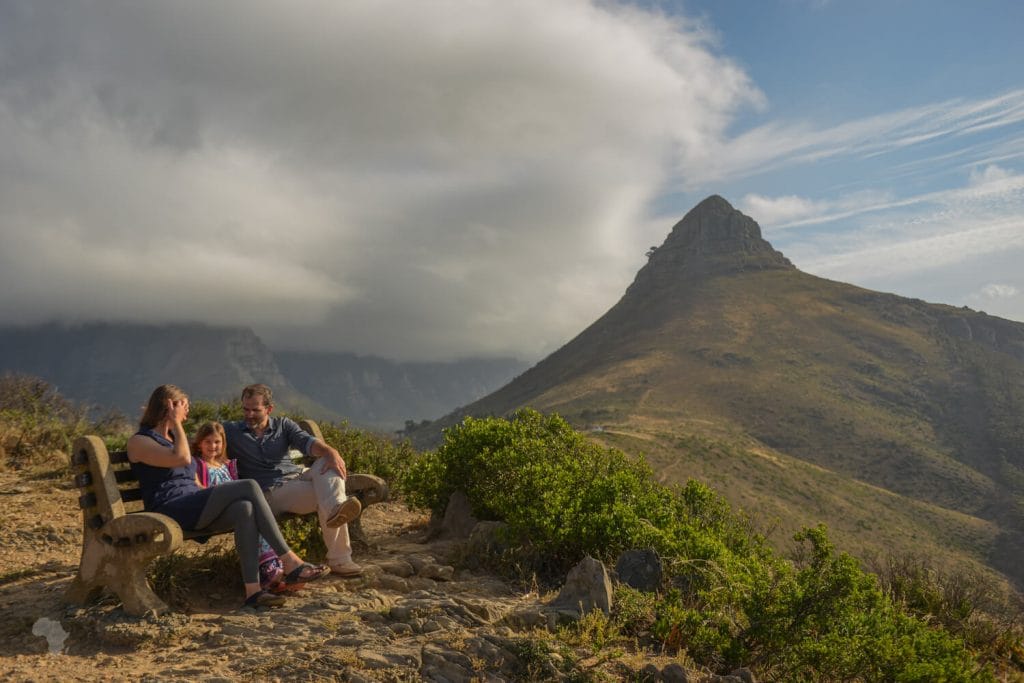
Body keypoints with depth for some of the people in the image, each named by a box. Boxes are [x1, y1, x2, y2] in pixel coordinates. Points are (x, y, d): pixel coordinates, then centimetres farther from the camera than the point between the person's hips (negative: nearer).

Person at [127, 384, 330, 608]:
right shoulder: (139, 442, 1)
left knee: (244, 508, -27)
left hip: (196, 511, 8)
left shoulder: (173, 437, 27)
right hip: (171, 513, -8)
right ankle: (290, 562, -23)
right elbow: (182, 458, -17)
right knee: (249, 487, -23)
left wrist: (217, 500, 10)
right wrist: (176, 423, -5)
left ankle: (252, 590, -36)